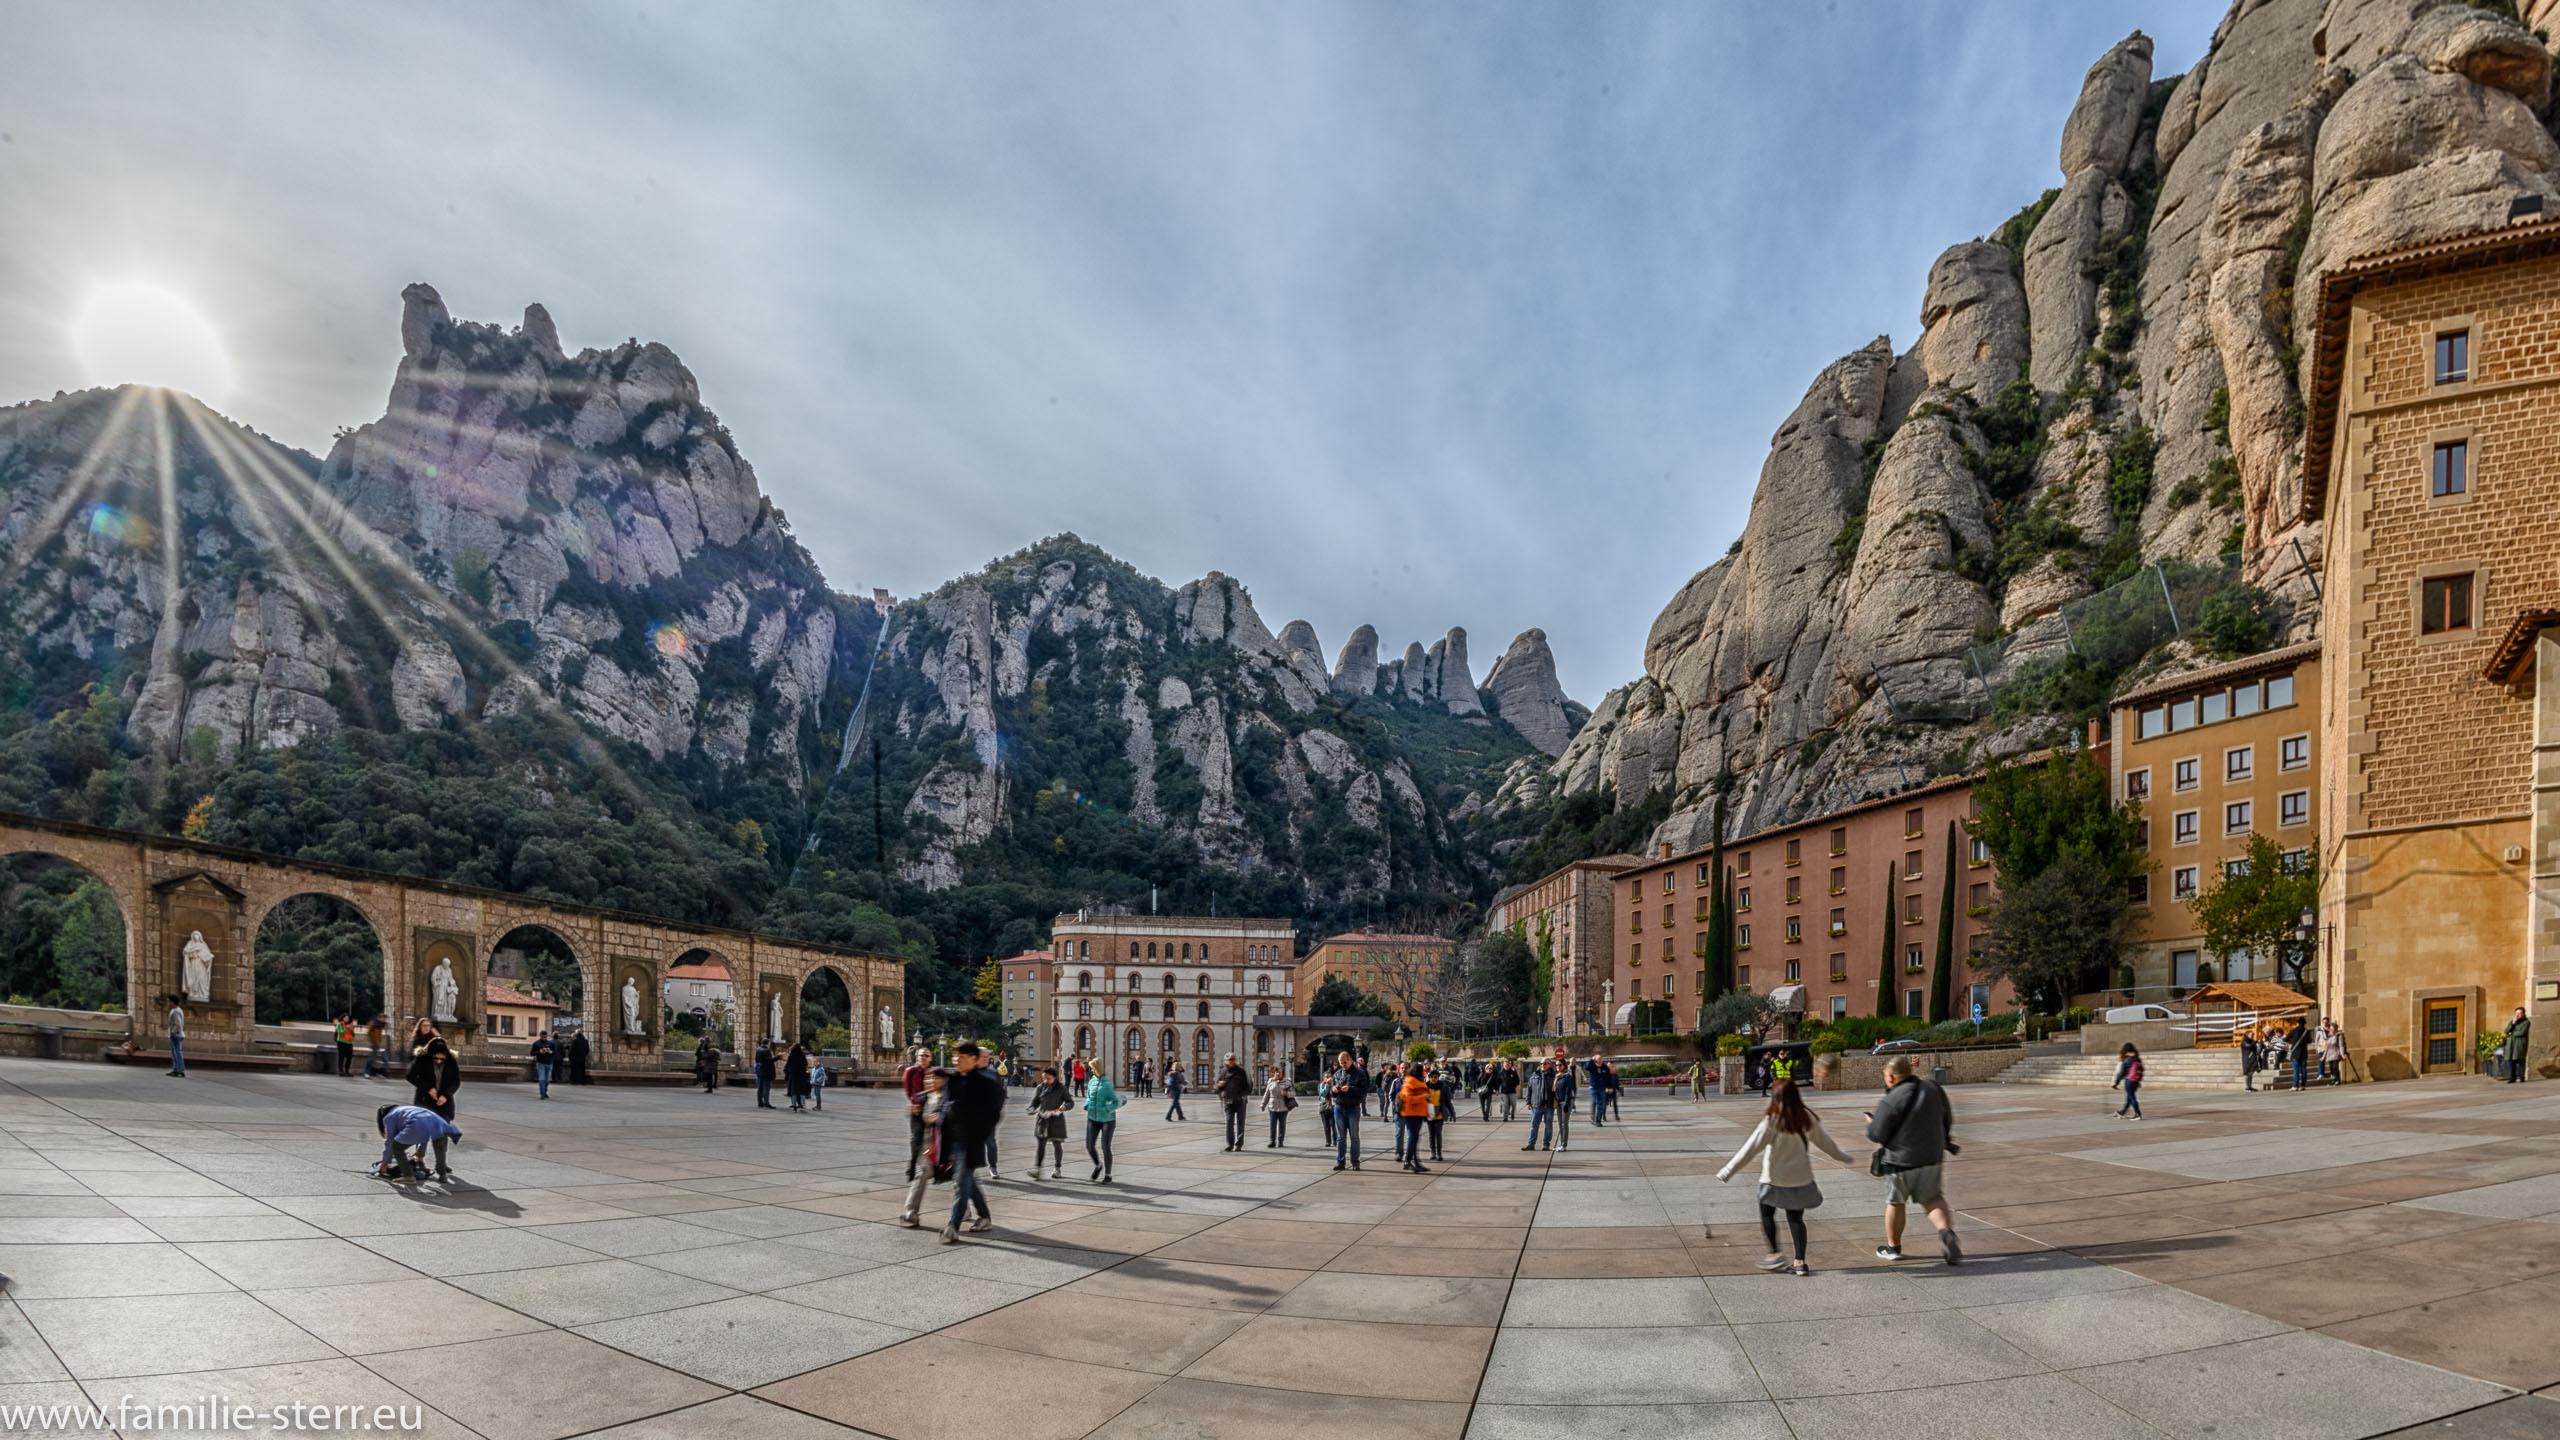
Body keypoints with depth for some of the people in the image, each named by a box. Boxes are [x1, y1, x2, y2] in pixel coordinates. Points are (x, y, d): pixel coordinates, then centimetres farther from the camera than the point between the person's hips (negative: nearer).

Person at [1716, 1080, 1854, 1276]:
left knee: (1767, 1214, 14)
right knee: (1795, 1218, 14)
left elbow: (1751, 1148, -18)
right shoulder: (1806, 1118, -4)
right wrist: (1843, 1157, 29)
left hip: (1775, 1179, -4)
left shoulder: (1772, 1121, -18)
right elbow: (1823, 1141, 10)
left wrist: (1728, 1171, -15)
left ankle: (1775, 1254, 6)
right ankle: (1800, 1261, 11)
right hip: (1801, 1178, 4)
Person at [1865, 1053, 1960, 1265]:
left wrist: (1870, 1122, 5)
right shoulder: (1934, 1090, -1)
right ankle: (1946, 1231, -12)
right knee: (1933, 1199, 16)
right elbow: (1947, 1120, 13)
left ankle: (1893, 1248, 25)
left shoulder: (1892, 1100, -19)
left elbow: (1876, 1134, -16)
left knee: (1895, 1203, 13)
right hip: (1931, 1158, 4)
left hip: (1900, 1160, -4)